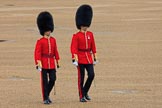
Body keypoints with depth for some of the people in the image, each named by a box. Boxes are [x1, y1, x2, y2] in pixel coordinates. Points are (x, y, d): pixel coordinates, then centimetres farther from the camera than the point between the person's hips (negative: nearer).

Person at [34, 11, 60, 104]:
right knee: (45, 81, 0)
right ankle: (45, 98, 7)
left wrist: (57, 61, 13)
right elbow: (37, 53, -11)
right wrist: (38, 63, -19)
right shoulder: (40, 41, -6)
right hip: (44, 63, -4)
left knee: (52, 80, 1)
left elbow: (55, 51, 14)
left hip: (52, 64, 4)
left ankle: (47, 94, 22)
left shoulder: (53, 40, 10)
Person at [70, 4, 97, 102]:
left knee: (91, 75, -7)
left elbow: (93, 47, 13)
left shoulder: (90, 34, 9)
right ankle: (81, 96, 7)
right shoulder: (76, 36, -6)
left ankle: (85, 92, 13)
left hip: (89, 58, 4)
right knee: (81, 78, 0)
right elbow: (74, 48, -10)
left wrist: (95, 58, 12)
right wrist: (75, 59, -17)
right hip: (80, 59, -4)